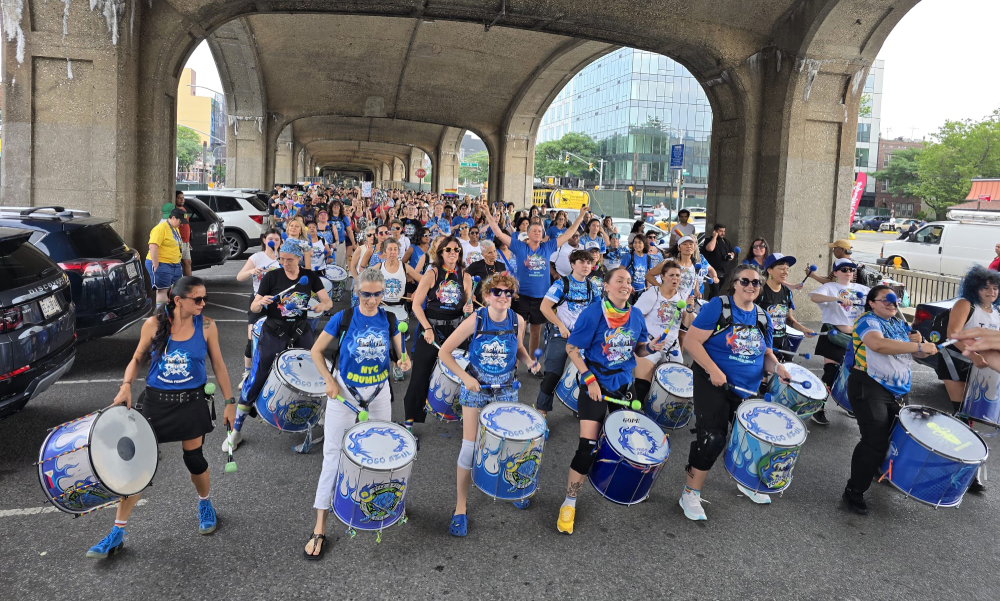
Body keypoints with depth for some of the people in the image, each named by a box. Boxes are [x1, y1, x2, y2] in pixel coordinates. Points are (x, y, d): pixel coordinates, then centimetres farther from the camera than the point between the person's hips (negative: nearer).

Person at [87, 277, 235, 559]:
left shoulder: (206, 326, -7)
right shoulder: (154, 324, -8)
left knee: (194, 460, 9)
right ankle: (117, 534, 14)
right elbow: (138, 358, 6)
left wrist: (229, 402, 1)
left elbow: (218, 366, 1)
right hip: (156, 401, 0)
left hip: (192, 402, 0)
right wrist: (126, 385, -11)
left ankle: (205, 505, 40)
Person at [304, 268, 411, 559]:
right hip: (344, 393, -3)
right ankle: (319, 529, 3)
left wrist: (405, 363, -20)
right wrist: (329, 381, -14)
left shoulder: (389, 320, -3)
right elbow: (316, 351, -3)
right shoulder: (343, 318, -11)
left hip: (379, 393, 3)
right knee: (334, 454, -3)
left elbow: (402, 355, 3)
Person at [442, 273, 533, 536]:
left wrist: (529, 361, -9)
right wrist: (465, 377, -20)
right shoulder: (475, 320, -18)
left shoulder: (518, 321, -9)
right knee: (470, 446, -3)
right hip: (476, 389, -3)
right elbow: (444, 352, -13)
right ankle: (460, 507, 12)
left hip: (506, 390, 3)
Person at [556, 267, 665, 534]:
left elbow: (638, 349, 13)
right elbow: (572, 348, -12)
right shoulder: (593, 313, -15)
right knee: (588, 445, -10)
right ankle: (569, 503, 4)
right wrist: (589, 379, -19)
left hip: (623, 384, 6)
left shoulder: (636, 316, 2)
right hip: (596, 384, -5)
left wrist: (650, 347, -10)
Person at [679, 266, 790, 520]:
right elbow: (691, 341, -18)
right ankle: (690, 494, 4)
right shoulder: (718, 307, -12)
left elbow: (765, 354, 16)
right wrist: (714, 371, -25)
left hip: (748, 390, 7)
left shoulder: (762, 317, 7)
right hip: (713, 385, -6)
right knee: (712, 438, -12)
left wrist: (776, 366, -7)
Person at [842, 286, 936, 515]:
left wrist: (917, 342, -8)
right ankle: (853, 492, -3)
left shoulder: (900, 324, 13)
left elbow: (919, 353, 14)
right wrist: (919, 346, -31)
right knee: (875, 441, -13)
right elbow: (879, 344, -32)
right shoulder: (868, 321, -11)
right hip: (869, 388, -8)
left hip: (898, 392, 8)